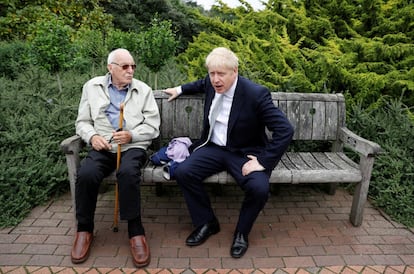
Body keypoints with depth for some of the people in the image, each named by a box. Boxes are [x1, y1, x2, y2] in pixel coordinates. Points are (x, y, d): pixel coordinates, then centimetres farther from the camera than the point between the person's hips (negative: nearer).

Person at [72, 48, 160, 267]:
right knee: (86, 174, -28)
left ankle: (135, 231, -18)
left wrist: (131, 135, -15)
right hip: (102, 146, 2)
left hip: (133, 146, -1)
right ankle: (84, 229, -3)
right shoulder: (92, 87, 10)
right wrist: (92, 136, -10)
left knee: (128, 173, -35)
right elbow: (82, 122, 12)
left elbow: (153, 127, 2)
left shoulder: (143, 90, 5)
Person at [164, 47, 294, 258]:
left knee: (259, 189, -30)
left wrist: (263, 161, -24)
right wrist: (181, 89, 24)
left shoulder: (256, 94, -21)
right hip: (213, 148, 5)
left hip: (244, 153, -5)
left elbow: (285, 130, -22)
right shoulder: (212, 83, -1)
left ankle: (242, 232, 3)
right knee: (183, 172, -18)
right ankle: (206, 223, 5)